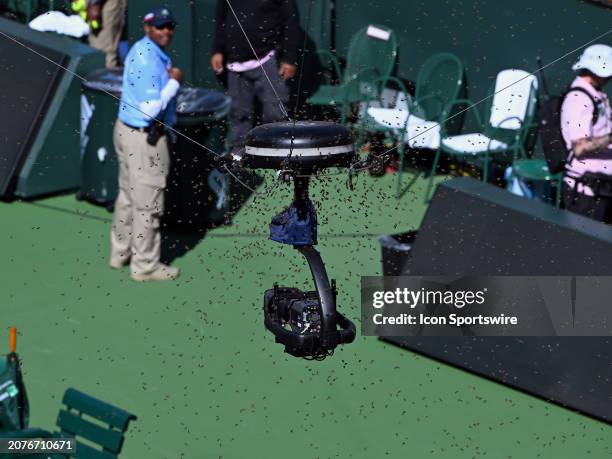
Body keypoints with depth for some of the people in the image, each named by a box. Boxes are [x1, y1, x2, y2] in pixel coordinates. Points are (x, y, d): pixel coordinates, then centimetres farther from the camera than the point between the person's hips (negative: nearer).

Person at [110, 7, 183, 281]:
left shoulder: (144, 50, 9)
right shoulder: (148, 61, -23)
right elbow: (150, 110, -27)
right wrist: (174, 82, -17)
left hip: (126, 131, 11)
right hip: (144, 139, -11)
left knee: (128, 196, 21)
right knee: (148, 204, -1)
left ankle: (120, 253, 34)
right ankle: (145, 266, 9)